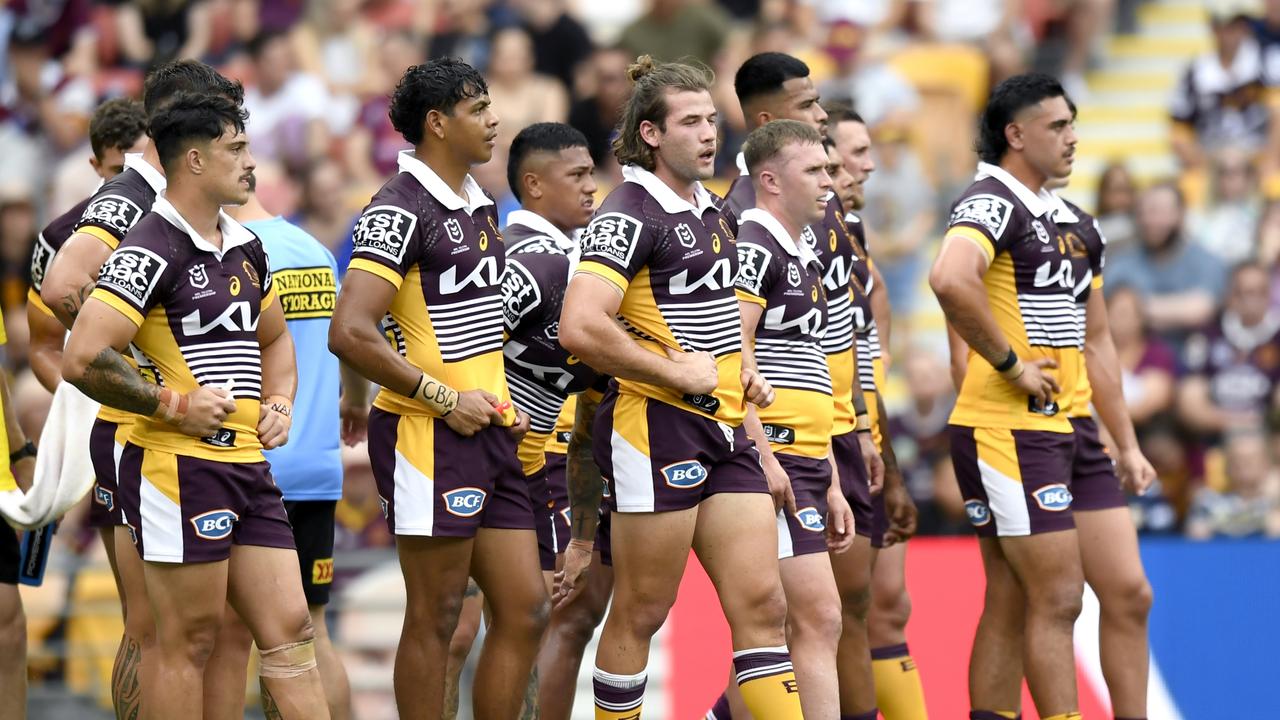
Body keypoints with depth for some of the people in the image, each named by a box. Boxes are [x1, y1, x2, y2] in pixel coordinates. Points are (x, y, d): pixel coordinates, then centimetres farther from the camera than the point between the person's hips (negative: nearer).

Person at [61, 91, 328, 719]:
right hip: (180, 469, -8)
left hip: (247, 466, 8)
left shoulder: (245, 247, 14)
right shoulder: (151, 250, -13)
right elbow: (82, 360, -22)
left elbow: (273, 339, 31)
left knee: (290, 630, 5)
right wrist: (174, 405, -15)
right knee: (190, 643, -3)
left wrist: (279, 404, 11)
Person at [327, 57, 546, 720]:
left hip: (489, 435, 9)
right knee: (434, 619, -2)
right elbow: (350, 333, -23)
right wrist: (445, 398, -17)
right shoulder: (401, 210, -14)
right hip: (431, 438, -9)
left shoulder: (479, 205, 15)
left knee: (525, 609, 7)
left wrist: (499, 398, 14)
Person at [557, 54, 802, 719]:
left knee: (762, 603, 1)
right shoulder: (630, 214, -12)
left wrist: (742, 372, 15)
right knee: (641, 613, -1)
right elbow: (580, 328, -25)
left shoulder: (709, 210, 15)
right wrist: (677, 373, -16)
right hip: (657, 424, -8)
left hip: (725, 428, 8)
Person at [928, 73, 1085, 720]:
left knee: (1011, 603, 8)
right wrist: (1010, 363, -23)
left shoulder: (1039, 209, 17)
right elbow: (951, 280, -33)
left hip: (1041, 426, 9)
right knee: (1057, 596, -11)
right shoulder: (991, 201, -13)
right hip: (1005, 430, -9)